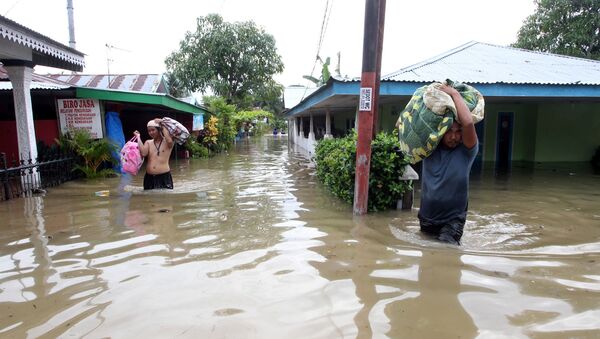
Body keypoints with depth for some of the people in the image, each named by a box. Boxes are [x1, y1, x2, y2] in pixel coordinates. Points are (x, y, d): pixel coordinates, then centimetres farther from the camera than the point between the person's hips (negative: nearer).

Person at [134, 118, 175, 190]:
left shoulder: (167, 142, 0)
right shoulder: (148, 142, 10)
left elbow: (169, 140, -25)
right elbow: (143, 153, -8)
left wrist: (163, 125, -14)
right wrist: (138, 137, -2)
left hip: (164, 177, -4)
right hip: (149, 177, 4)